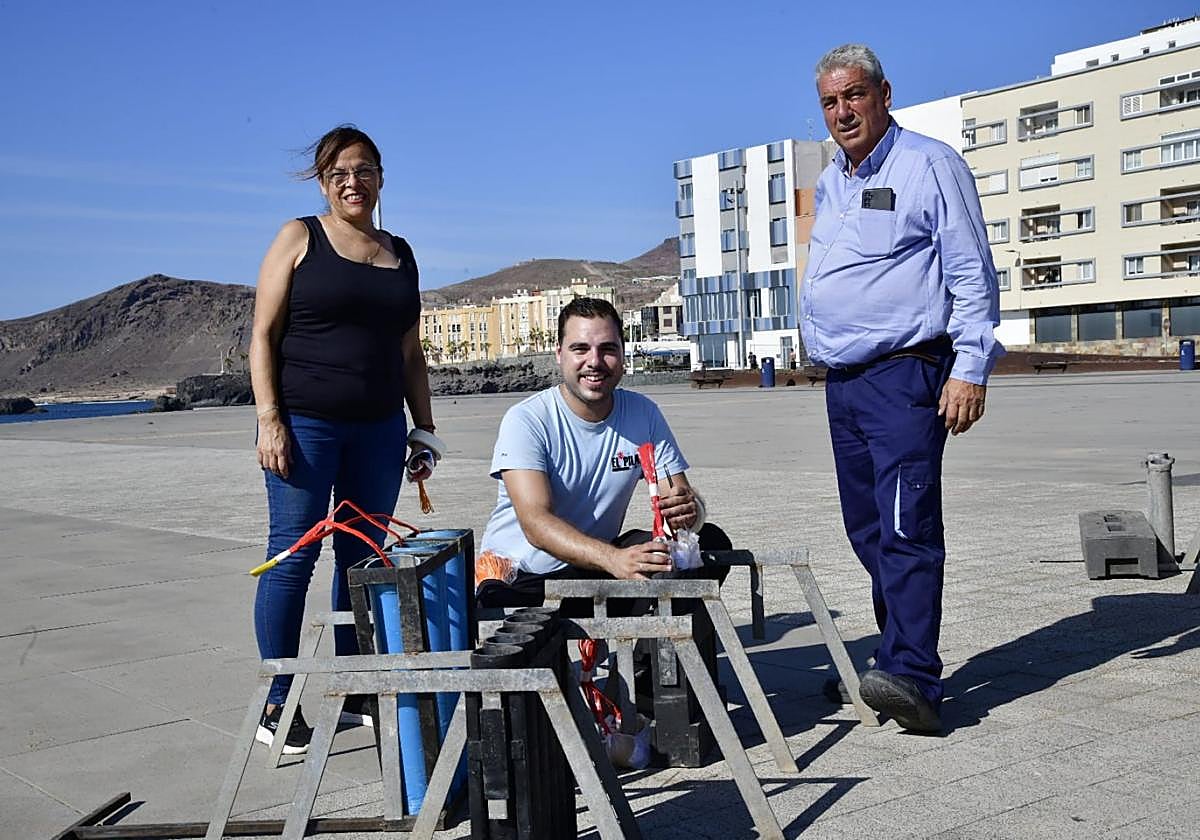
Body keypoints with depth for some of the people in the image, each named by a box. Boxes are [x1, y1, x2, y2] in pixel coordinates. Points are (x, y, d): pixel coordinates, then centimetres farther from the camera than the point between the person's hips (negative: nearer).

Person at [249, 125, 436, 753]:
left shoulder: (400, 254, 15)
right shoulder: (300, 238, 2)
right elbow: (263, 336, -3)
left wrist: (424, 428, 13)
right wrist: (269, 419, -13)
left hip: (378, 427, 5)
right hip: (304, 423, -4)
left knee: (363, 557, 8)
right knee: (293, 554, -4)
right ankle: (276, 706, 5)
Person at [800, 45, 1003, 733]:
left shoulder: (932, 165, -4)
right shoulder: (830, 183, 18)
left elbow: (973, 274, -8)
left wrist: (970, 368, -16)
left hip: (905, 374, -8)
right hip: (843, 382, 8)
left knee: (906, 526, -15)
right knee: (868, 529, 10)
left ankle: (913, 678, -16)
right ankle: (903, 657, 20)